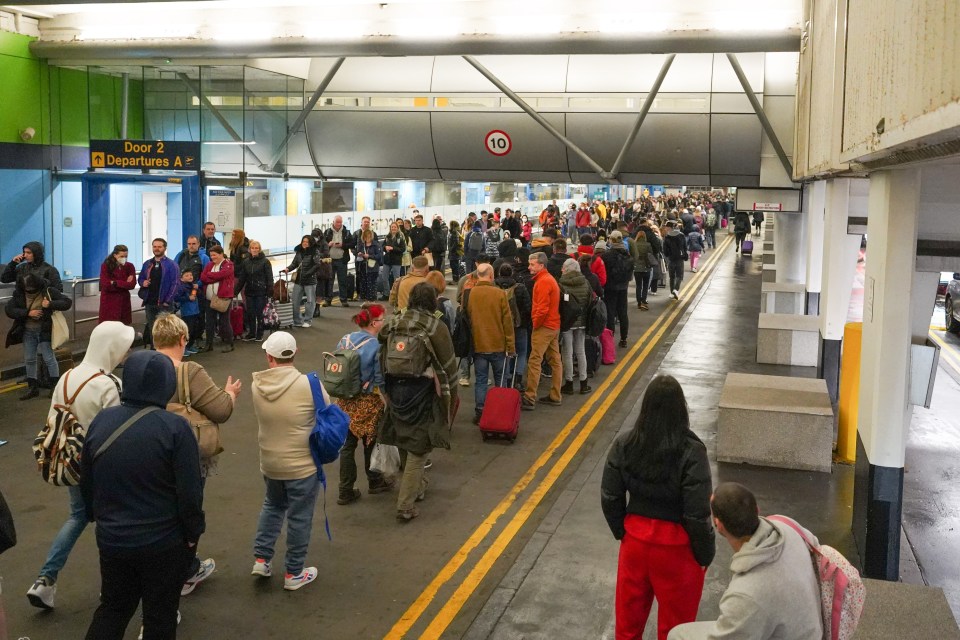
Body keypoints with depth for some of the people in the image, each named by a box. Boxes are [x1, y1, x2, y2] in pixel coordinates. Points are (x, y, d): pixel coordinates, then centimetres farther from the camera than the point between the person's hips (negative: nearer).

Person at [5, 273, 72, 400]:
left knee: (49, 358, -2)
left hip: (44, 330, -4)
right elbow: (9, 310, -8)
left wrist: (51, 304, -27)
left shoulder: (49, 291, -11)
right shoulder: (19, 294, -2)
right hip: (28, 331, 4)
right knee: (29, 359, 11)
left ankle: (56, 386, 8)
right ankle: (32, 387, 23)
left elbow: (67, 302, -12)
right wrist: (28, 313, -20)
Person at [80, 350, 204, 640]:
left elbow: (86, 482, 9)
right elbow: (190, 493, -18)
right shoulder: (175, 427, -19)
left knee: (112, 608, 22)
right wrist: (193, 532, -4)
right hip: (164, 542, -4)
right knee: (160, 615, 12)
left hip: (112, 539, 5)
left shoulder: (101, 421, -3)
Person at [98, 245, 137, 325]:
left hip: (123, 301, 2)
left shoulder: (129, 266, 4)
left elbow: (132, 285, -6)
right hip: (109, 301, -2)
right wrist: (124, 283, -11)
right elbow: (105, 285, -12)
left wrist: (115, 283, -14)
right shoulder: (106, 266, -3)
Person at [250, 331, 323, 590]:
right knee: (299, 517, 10)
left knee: (272, 506, 28)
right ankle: (293, 573, 22)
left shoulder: (257, 385, -10)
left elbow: (262, 416, 3)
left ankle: (261, 559, 28)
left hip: (269, 463, 4)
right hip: (303, 464, -4)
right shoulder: (309, 384, -21)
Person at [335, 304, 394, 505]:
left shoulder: (344, 340, -1)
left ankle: (346, 491, 13)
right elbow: (380, 380, -15)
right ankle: (374, 482, 35)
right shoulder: (376, 346, -17)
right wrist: (386, 402, -3)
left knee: (347, 445, 10)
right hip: (367, 402, -4)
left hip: (344, 400, 5)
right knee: (371, 442, 16)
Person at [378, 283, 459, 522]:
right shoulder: (436, 328, -10)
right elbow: (448, 367, -7)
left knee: (405, 442, 21)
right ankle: (405, 507, 2)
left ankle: (418, 486, 40)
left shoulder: (393, 324, 4)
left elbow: (383, 361, 11)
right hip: (423, 393, -5)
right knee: (418, 449, 2)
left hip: (396, 392, 5)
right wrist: (451, 399, 5)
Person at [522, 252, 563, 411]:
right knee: (555, 361, 12)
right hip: (554, 326, 10)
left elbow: (542, 308, -23)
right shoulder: (549, 279, 15)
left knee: (534, 362, -8)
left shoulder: (543, 281, -16)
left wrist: (535, 324, -10)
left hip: (544, 327, -10)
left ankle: (529, 399, -8)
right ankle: (555, 396, 19)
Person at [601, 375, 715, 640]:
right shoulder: (691, 452, -23)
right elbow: (697, 513, -19)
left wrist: (622, 531, 13)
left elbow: (610, 498, -3)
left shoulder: (624, 445, -10)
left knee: (629, 609, 22)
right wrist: (706, 553, -4)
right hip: (676, 545, -3)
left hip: (635, 537, 4)